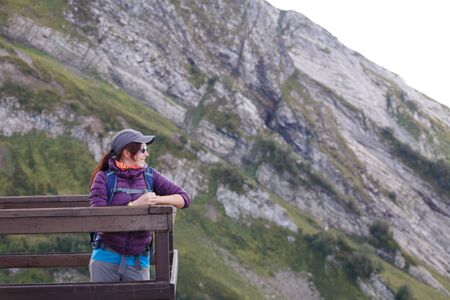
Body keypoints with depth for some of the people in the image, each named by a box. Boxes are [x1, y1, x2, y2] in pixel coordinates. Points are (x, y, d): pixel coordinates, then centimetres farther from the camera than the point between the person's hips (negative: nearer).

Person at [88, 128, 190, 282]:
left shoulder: (149, 175, 4)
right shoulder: (103, 178, -4)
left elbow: (184, 198, 0)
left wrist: (156, 200, -17)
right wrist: (135, 204, -21)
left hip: (138, 261, 2)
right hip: (106, 259, -2)